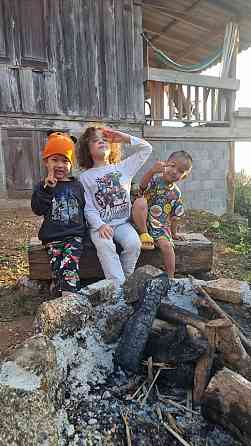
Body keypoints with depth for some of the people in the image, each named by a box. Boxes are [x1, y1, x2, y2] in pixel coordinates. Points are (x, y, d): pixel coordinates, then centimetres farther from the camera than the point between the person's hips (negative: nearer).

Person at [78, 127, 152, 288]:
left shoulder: (123, 167, 12)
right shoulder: (85, 177, 6)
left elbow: (146, 148, 12)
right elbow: (88, 207, -2)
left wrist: (124, 137, 6)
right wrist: (100, 225, -18)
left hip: (123, 222, 2)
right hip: (100, 224, -1)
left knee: (134, 243, -25)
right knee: (104, 245, -31)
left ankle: (126, 278, -4)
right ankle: (119, 286, -25)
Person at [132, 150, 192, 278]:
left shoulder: (176, 193, 6)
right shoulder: (154, 178, -7)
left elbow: (174, 217, 16)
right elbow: (142, 186, -31)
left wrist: (173, 233, 20)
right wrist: (152, 171, -48)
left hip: (161, 225, 3)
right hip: (144, 221, -3)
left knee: (167, 245, -23)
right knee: (139, 201, -31)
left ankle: (170, 278, -4)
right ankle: (144, 235, -15)